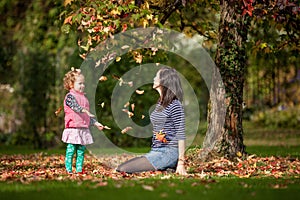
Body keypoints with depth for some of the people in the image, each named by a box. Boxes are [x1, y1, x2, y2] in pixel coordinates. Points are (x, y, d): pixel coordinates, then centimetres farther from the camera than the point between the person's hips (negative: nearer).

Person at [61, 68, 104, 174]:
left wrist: (95, 123, 19)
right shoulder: (70, 96, -7)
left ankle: (79, 169, 14)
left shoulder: (84, 98, 17)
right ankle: (68, 169, -2)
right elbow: (75, 106, -27)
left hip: (84, 128, 7)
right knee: (71, 150, -5)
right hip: (73, 128, -7)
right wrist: (85, 111, -42)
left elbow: (88, 115, 24)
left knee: (81, 150, 9)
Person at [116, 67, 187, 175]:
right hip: (155, 151, 9)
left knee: (122, 170, -20)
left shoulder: (175, 105, -13)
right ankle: (164, 168, 3)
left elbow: (181, 135, -14)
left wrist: (181, 163, -17)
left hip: (168, 153, -9)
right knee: (120, 168, 5)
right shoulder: (160, 103, 15)